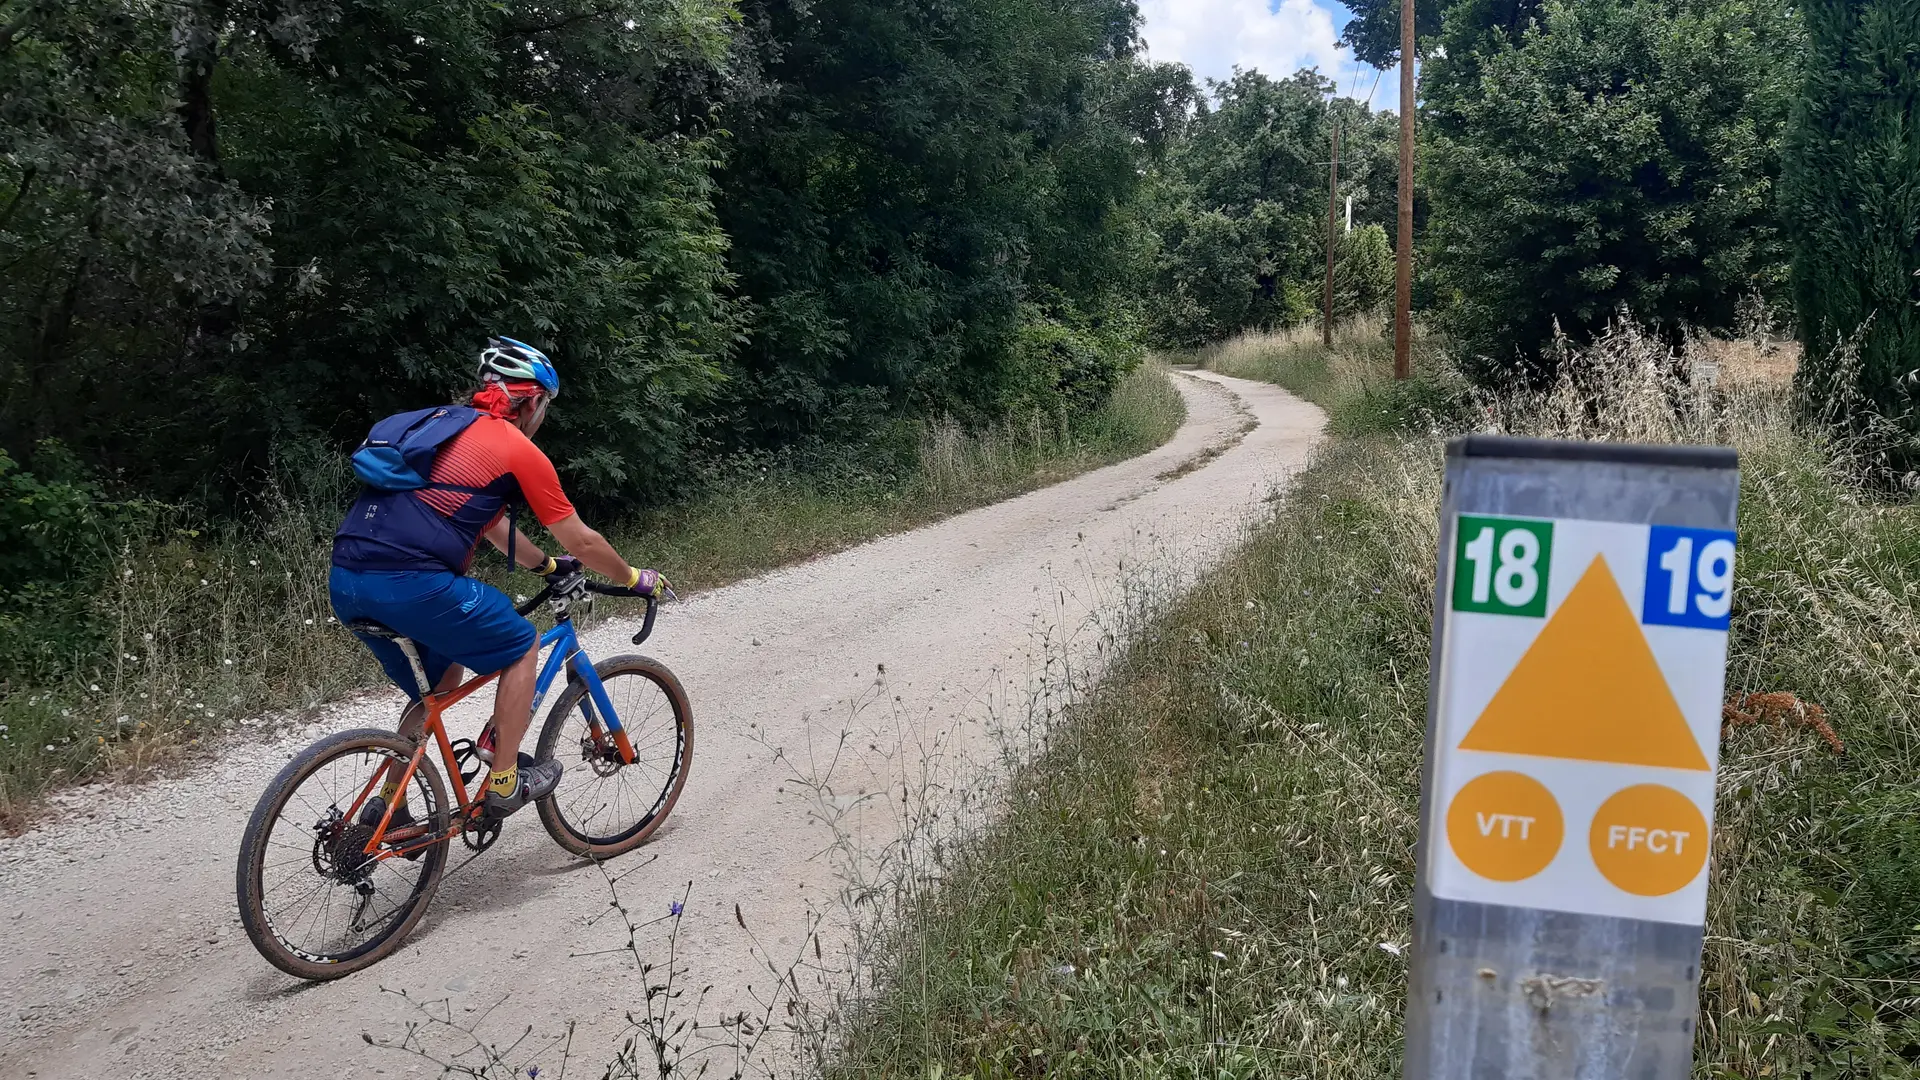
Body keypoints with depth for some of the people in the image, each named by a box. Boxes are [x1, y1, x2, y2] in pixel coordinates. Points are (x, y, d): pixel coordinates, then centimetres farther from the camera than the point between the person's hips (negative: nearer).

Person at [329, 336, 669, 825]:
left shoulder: (448, 430, 26)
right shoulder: (520, 451, 2)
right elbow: (582, 542, 8)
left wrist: (547, 565, 51)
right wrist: (636, 579, 25)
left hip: (345, 582, 8)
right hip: (409, 582, -8)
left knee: (442, 679, 27)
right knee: (522, 646, 12)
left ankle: (387, 804, 29)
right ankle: (505, 781, 15)